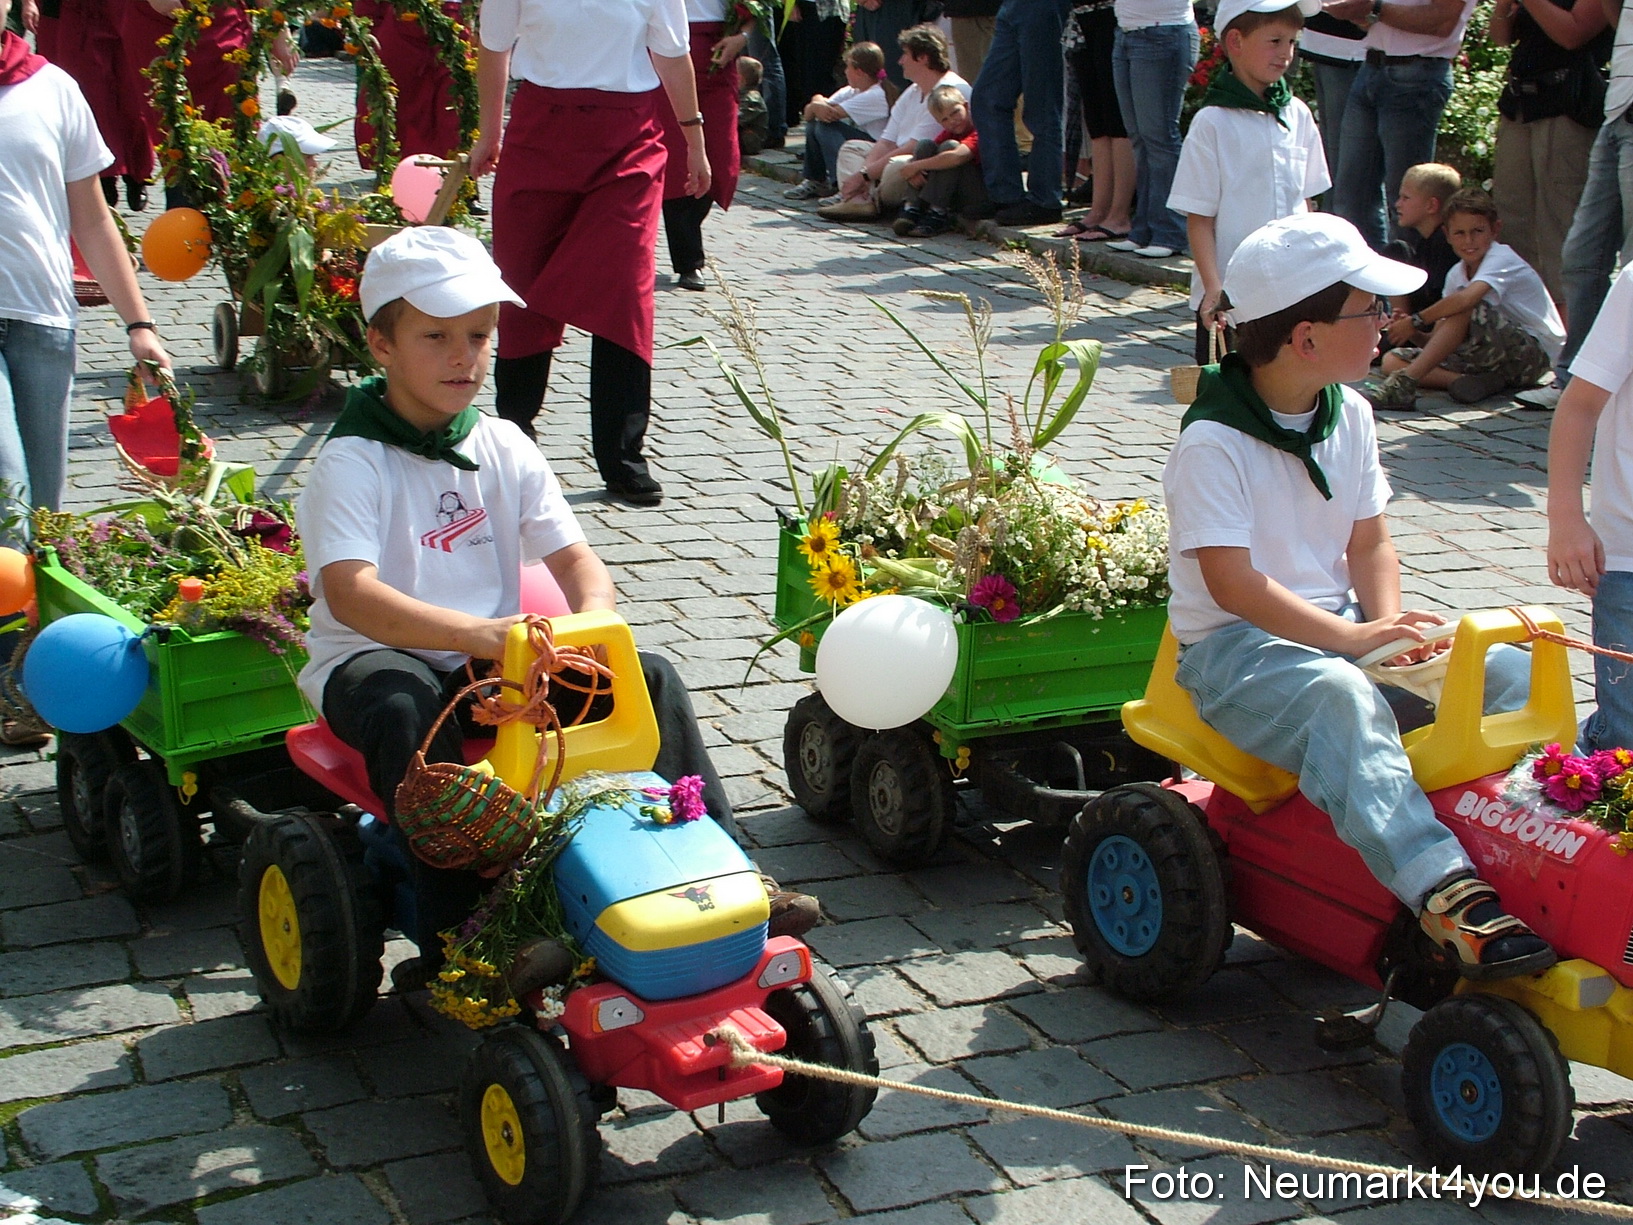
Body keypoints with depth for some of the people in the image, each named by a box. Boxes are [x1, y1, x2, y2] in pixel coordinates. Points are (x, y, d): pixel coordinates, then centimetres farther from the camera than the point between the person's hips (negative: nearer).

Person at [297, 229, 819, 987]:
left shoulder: (504, 449, 6)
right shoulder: (351, 462, -13)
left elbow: (574, 558, 3)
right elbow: (350, 593, -29)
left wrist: (592, 623, -23)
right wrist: (480, 634, -43)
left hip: (495, 660, 6)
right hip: (376, 661, -5)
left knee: (649, 678, -10)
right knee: (407, 710, -40)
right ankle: (456, 938, -37)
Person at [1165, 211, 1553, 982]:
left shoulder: (1350, 415, 9)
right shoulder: (1212, 442, -14)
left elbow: (1369, 544, 11)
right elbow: (1232, 583, -21)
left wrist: (1390, 624, -9)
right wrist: (1354, 637, -26)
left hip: (1341, 630, 8)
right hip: (1234, 648, -7)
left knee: (1514, 673, -13)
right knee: (1340, 698, -40)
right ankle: (1446, 896, -49)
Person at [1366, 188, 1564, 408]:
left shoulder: (1502, 259, -12)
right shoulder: (1456, 274, 9)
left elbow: (1467, 298, -34)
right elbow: (1439, 339, 5)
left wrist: (1416, 321, -28)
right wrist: (1415, 334, -16)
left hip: (1534, 355, -8)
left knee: (1466, 308, -33)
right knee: (1392, 361, -6)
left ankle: (1405, 382, -34)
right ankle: (1470, 381, -26)